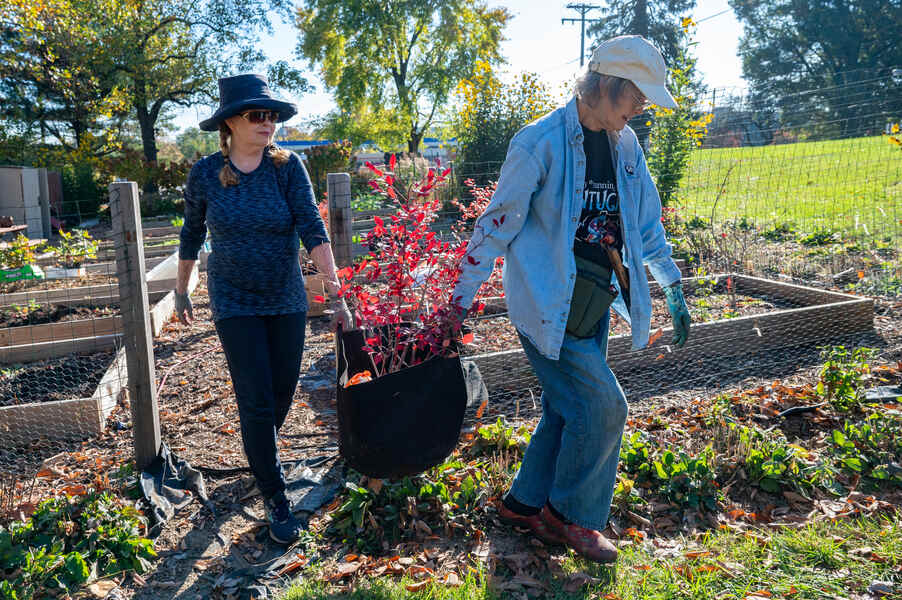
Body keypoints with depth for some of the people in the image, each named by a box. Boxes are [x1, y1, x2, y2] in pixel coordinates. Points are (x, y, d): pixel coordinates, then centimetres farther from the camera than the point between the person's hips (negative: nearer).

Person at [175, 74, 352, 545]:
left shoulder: (287, 166, -9)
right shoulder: (205, 174, -7)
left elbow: (313, 229, -17)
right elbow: (191, 235, 7)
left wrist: (336, 293, -25)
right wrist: (181, 291, 15)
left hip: (287, 301, 2)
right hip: (235, 303, -1)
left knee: (283, 391, 13)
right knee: (257, 402, -4)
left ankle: (260, 452, 45)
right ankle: (274, 498, 14)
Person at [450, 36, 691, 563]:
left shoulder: (626, 145, 8)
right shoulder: (540, 142, -14)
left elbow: (647, 223, 18)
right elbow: (498, 223, -11)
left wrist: (673, 289, 21)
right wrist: (462, 299, -9)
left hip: (594, 302, 8)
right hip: (548, 304, -7)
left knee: (568, 410, 13)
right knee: (603, 406, -7)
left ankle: (526, 504, 31)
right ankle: (568, 515, 16)